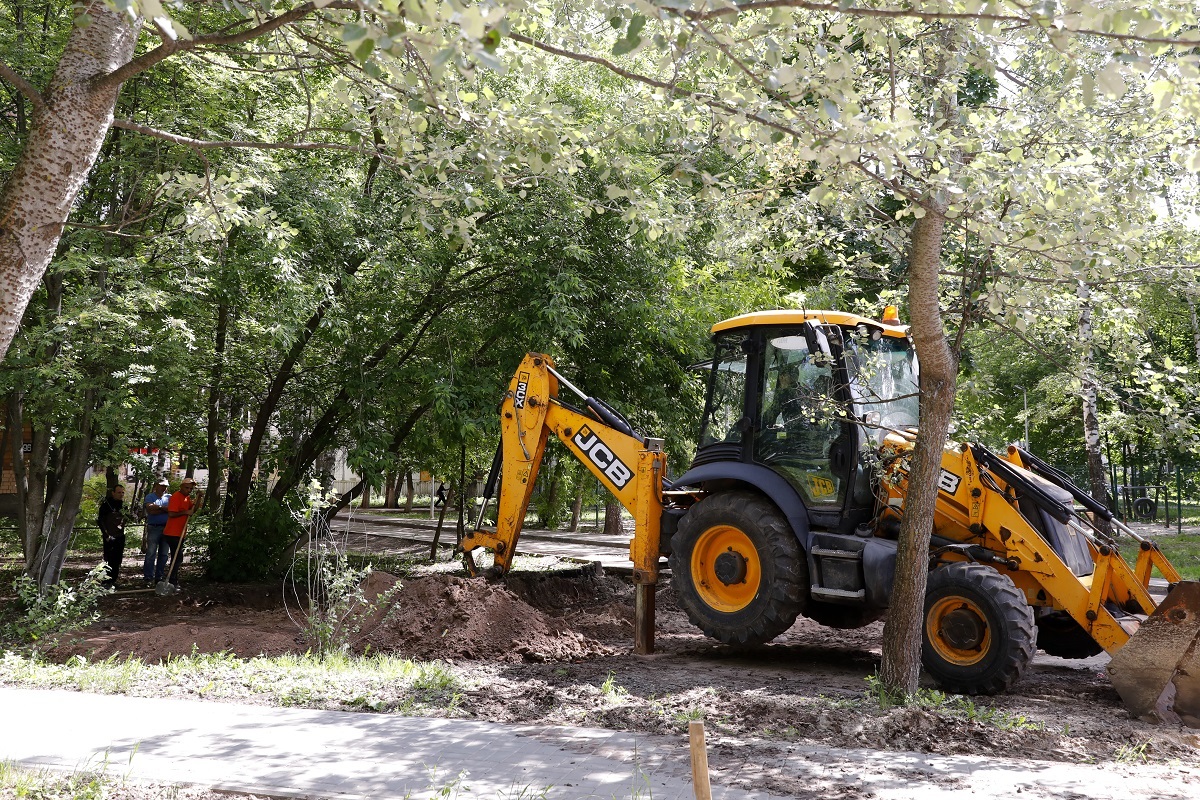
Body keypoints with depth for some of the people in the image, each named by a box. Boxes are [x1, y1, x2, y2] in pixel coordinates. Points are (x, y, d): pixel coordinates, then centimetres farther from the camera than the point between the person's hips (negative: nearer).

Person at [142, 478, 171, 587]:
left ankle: (159, 577, 15)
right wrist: (165, 509, -9)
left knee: (164, 554, 7)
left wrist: (158, 507, -10)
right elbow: (150, 509, -14)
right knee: (151, 554, -6)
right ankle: (148, 578, -2)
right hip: (153, 528, -4)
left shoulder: (169, 497, 13)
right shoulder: (150, 497, 4)